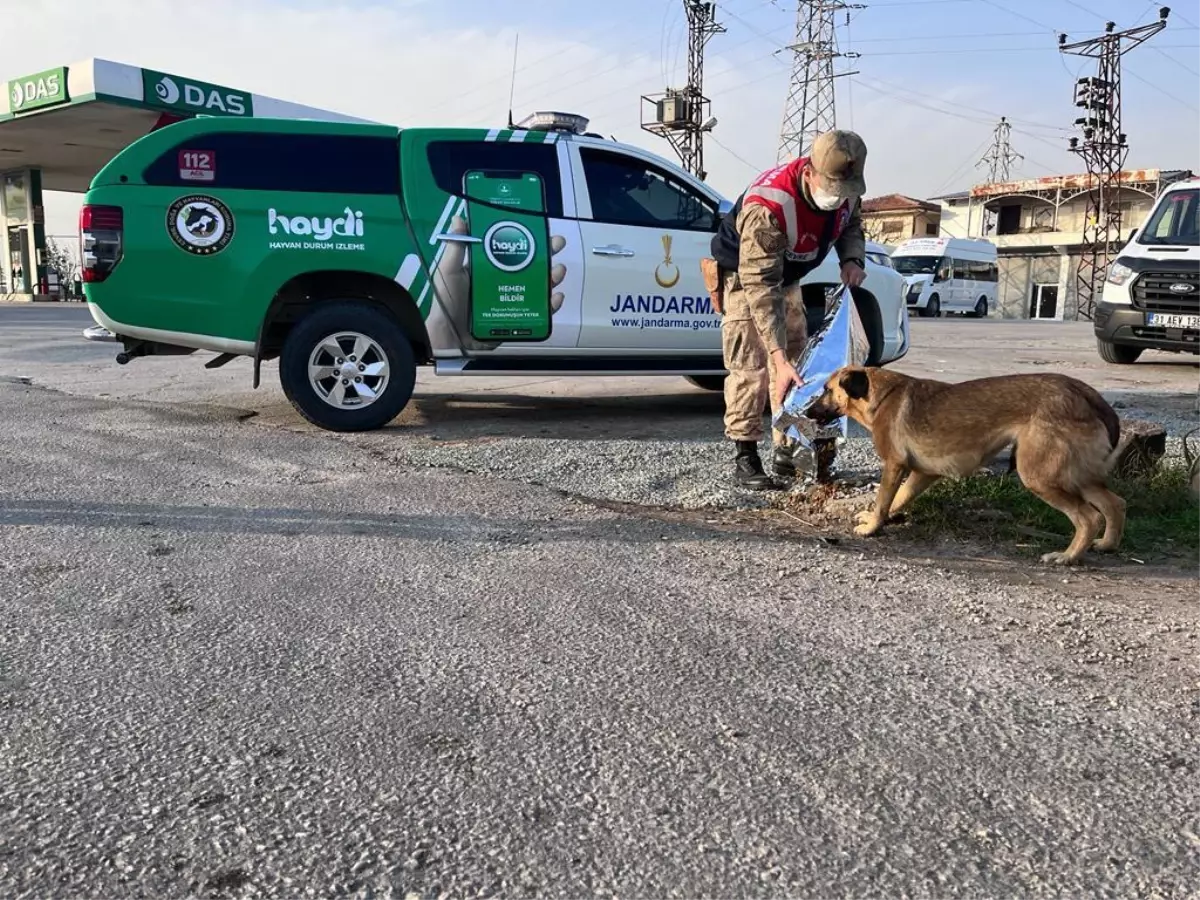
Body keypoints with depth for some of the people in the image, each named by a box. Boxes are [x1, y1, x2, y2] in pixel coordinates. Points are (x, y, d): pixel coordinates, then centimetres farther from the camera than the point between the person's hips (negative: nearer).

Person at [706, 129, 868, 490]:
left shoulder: (845, 189, -19)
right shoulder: (768, 207, -41)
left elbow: (851, 225, 6)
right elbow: (760, 288, -44)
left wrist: (852, 260, -18)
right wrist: (778, 359, -48)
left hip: (787, 277, 7)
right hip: (743, 276, -7)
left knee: (796, 363, 8)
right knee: (750, 368, -15)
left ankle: (787, 452, 17)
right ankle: (745, 460, -8)